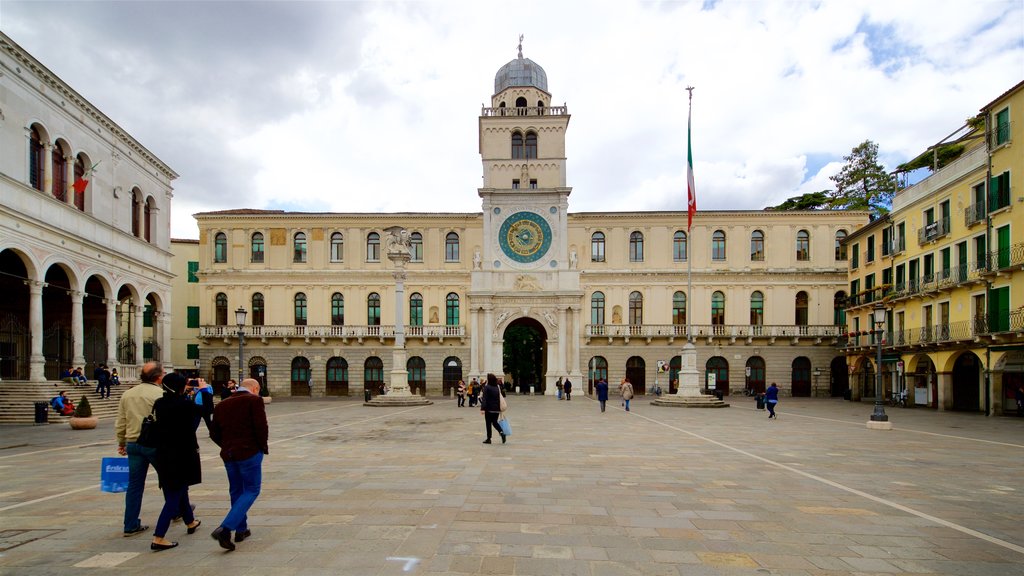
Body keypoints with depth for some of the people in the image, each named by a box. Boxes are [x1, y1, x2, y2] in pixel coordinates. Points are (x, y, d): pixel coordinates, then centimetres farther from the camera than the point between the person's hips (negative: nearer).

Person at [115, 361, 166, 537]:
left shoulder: (127, 394, 7)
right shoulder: (160, 394, -13)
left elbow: (120, 422, 12)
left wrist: (121, 443, 23)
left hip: (133, 444, 6)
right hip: (154, 443, -5)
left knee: (134, 485, 11)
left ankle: (131, 525, 15)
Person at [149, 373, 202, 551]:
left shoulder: (159, 403, -2)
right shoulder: (185, 404, -19)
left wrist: (183, 393, 22)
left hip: (163, 454, 7)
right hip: (183, 454, -7)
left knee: (179, 489, 23)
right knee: (175, 495, 0)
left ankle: (190, 522, 42)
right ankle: (158, 538, -3)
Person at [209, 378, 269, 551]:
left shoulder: (222, 405, 11)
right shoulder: (254, 401, -8)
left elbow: (214, 434, 11)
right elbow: (261, 427, -16)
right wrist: (263, 447, -2)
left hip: (228, 454, 6)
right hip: (249, 452, -6)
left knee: (236, 491, 19)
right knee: (251, 490, 3)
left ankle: (241, 530, 26)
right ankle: (225, 528, -12)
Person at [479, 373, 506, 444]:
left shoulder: (486, 387, -11)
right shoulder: (498, 387, 7)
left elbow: (484, 398, -18)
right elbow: (503, 395, 12)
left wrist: (482, 408, -23)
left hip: (489, 409, -5)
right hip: (497, 408, 5)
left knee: (488, 423, 6)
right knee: (494, 422, 16)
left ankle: (489, 439, 8)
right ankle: (502, 432, -7)